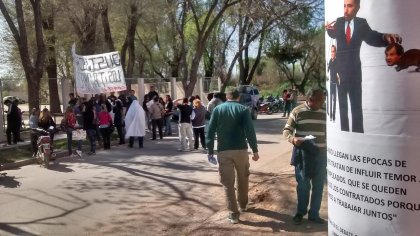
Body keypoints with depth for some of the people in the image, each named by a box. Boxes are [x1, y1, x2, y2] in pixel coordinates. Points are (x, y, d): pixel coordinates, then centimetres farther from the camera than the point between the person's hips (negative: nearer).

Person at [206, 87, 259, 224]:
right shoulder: (243, 109, -1)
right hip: (241, 149, 0)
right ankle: (243, 205, 36)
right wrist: (255, 150, -6)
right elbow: (250, 131, -9)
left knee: (228, 183, 4)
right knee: (243, 179, 21)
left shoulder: (217, 109, 4)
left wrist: (210, 150, 5)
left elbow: (210, 131, 1)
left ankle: (233, 214, 2)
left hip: (223, 151, 0)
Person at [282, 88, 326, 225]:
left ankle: (314, 214, 23)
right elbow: (286, 130, -3)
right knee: (303, 185, 5)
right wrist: (293, 139, -24)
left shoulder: (324, 113, 5)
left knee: (318, 186, 9)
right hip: (302, 153, -3)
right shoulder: (297, 111, -5)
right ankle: (300, 212, 24)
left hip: (320, 154, 3)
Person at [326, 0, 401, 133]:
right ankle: (344, 133, 14)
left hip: (354, 70, 0)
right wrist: (329, 29, -33)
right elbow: (333, 34, -11)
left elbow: (372, 38, -15)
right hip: (340, 70, 1)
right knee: (342, 104, 7)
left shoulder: (362, 23, -5)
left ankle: (358, 134, 6)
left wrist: (385, 37, -35)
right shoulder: (339, 22, -2)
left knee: (356, 104, 3)